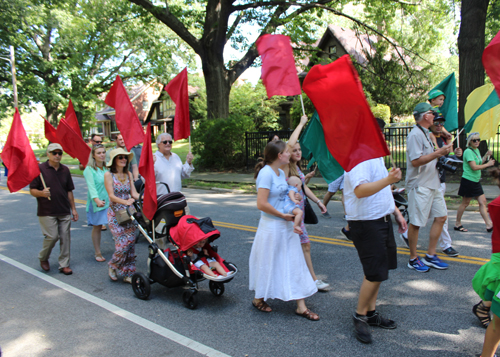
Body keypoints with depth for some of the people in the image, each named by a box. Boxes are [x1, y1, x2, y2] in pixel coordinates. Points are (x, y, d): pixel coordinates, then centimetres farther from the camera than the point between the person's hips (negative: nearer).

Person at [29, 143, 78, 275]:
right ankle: (43, 258, 23)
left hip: (64, 211, 4)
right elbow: (32, 190, -4)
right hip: (47, 212, -4)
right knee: (52, 236, -6)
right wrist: (42, 193, -26)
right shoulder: (39, 169, -4)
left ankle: (64, 264, 16)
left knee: (65, 238, 5)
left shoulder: (65, 170, 9)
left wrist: (73, 209, 14)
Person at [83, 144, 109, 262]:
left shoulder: (107, 168, 10)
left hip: (110, 202, 4)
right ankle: (98, 253, 18)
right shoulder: (89, 169, -6)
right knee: (97, 227, 5)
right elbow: (91, 186, -17)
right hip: (96, 203, -4)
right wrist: (97, 200, -32)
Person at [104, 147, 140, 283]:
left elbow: (134, 193, 2)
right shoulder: (109, 175, -3)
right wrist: (125, 202, -30)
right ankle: (113, 266, 16)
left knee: (130, 241, 1)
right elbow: (111, 195, -12)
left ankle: (128, 273, 13)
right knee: (122, 242, -12)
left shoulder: (128, 174, 11)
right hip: (115, 213, -4)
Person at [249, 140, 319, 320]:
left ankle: (301, 306, 19)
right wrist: (283, 215, -15)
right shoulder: (266, 173, -18)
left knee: (294, 264, 10)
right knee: (268, 264, 8)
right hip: (271, 226, -8)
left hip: (286, 225, 8)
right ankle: (258, 299, 31)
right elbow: (261, 204, -23)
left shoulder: (282, 173, 8)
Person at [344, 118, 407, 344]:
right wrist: (388, 179, -44)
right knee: (375, 274, -7)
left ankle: (371, 312, 32)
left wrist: (396, 213, 21)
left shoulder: (376, 158, 15)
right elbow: (360, 190, -34)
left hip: (382, 221, 10)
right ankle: (360, 316, 14)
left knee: (377, 271, 17)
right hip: (366, 225, -10)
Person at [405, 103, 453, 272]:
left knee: (441, 217, 12)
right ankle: (413, 259, 12)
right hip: (419, 185, -10)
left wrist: (443, 152, 13)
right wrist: (439, 152, -21)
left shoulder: (426, 134, 18)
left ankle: (430, 256, 21)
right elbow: (416, 161, -23)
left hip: (432, 184, 10)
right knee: (416, 222, -1)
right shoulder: (415, 134, -15)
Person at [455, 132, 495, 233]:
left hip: (476, 181, 9)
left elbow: (479, 163, 19)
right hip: (468, 180, -9)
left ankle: (489, 225, 8)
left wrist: (486, 156, 8)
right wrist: (488, 164, -13)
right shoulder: (468, 151, -15)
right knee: (465, 203, 0)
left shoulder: (477, 150, 13)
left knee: (483, 202, 6)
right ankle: (457, 224, 12)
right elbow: (474, 167, -21)